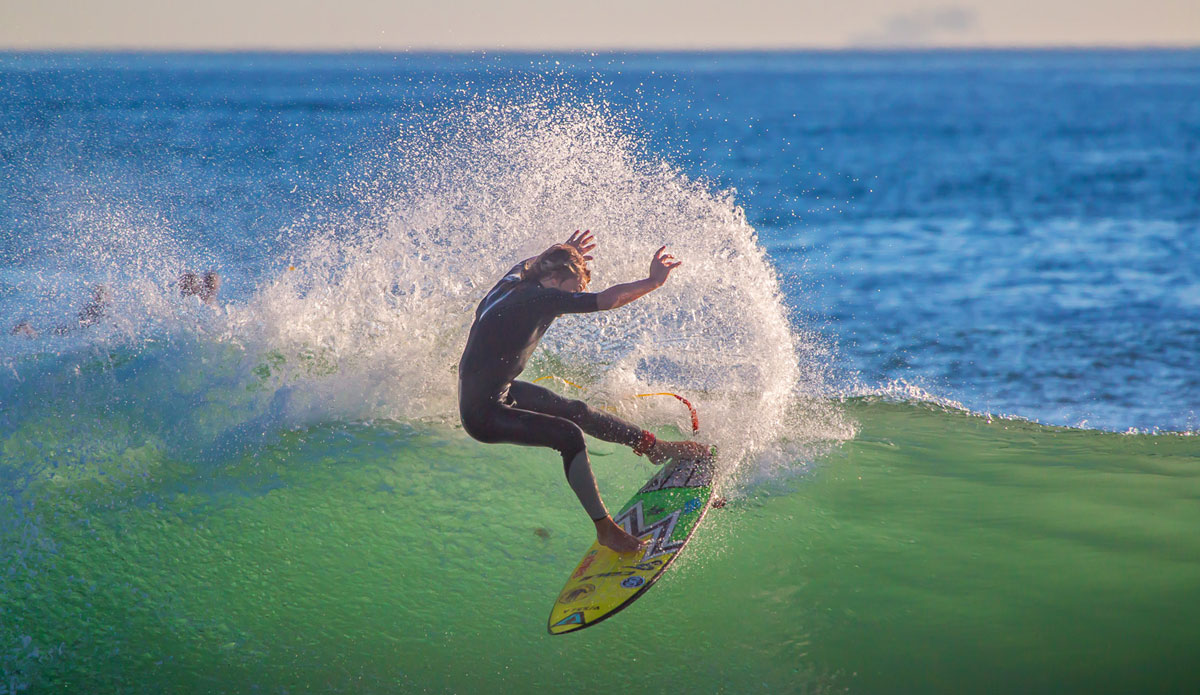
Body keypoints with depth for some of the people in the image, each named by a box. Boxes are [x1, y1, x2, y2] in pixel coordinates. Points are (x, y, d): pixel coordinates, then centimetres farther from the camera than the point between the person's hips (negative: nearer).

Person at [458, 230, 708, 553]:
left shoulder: (514, 282, 4)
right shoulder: (539, 298, -23)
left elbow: (528, 265, 31)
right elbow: (606, 300, -26)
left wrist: (564, 255, 41)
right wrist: (654, 281, -16)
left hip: (499, 390, 10)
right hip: (484, 414, -10)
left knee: (577, 411, 17)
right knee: (569, 435, -20)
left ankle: (652, 445, 32)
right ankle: (605, 529, -17)